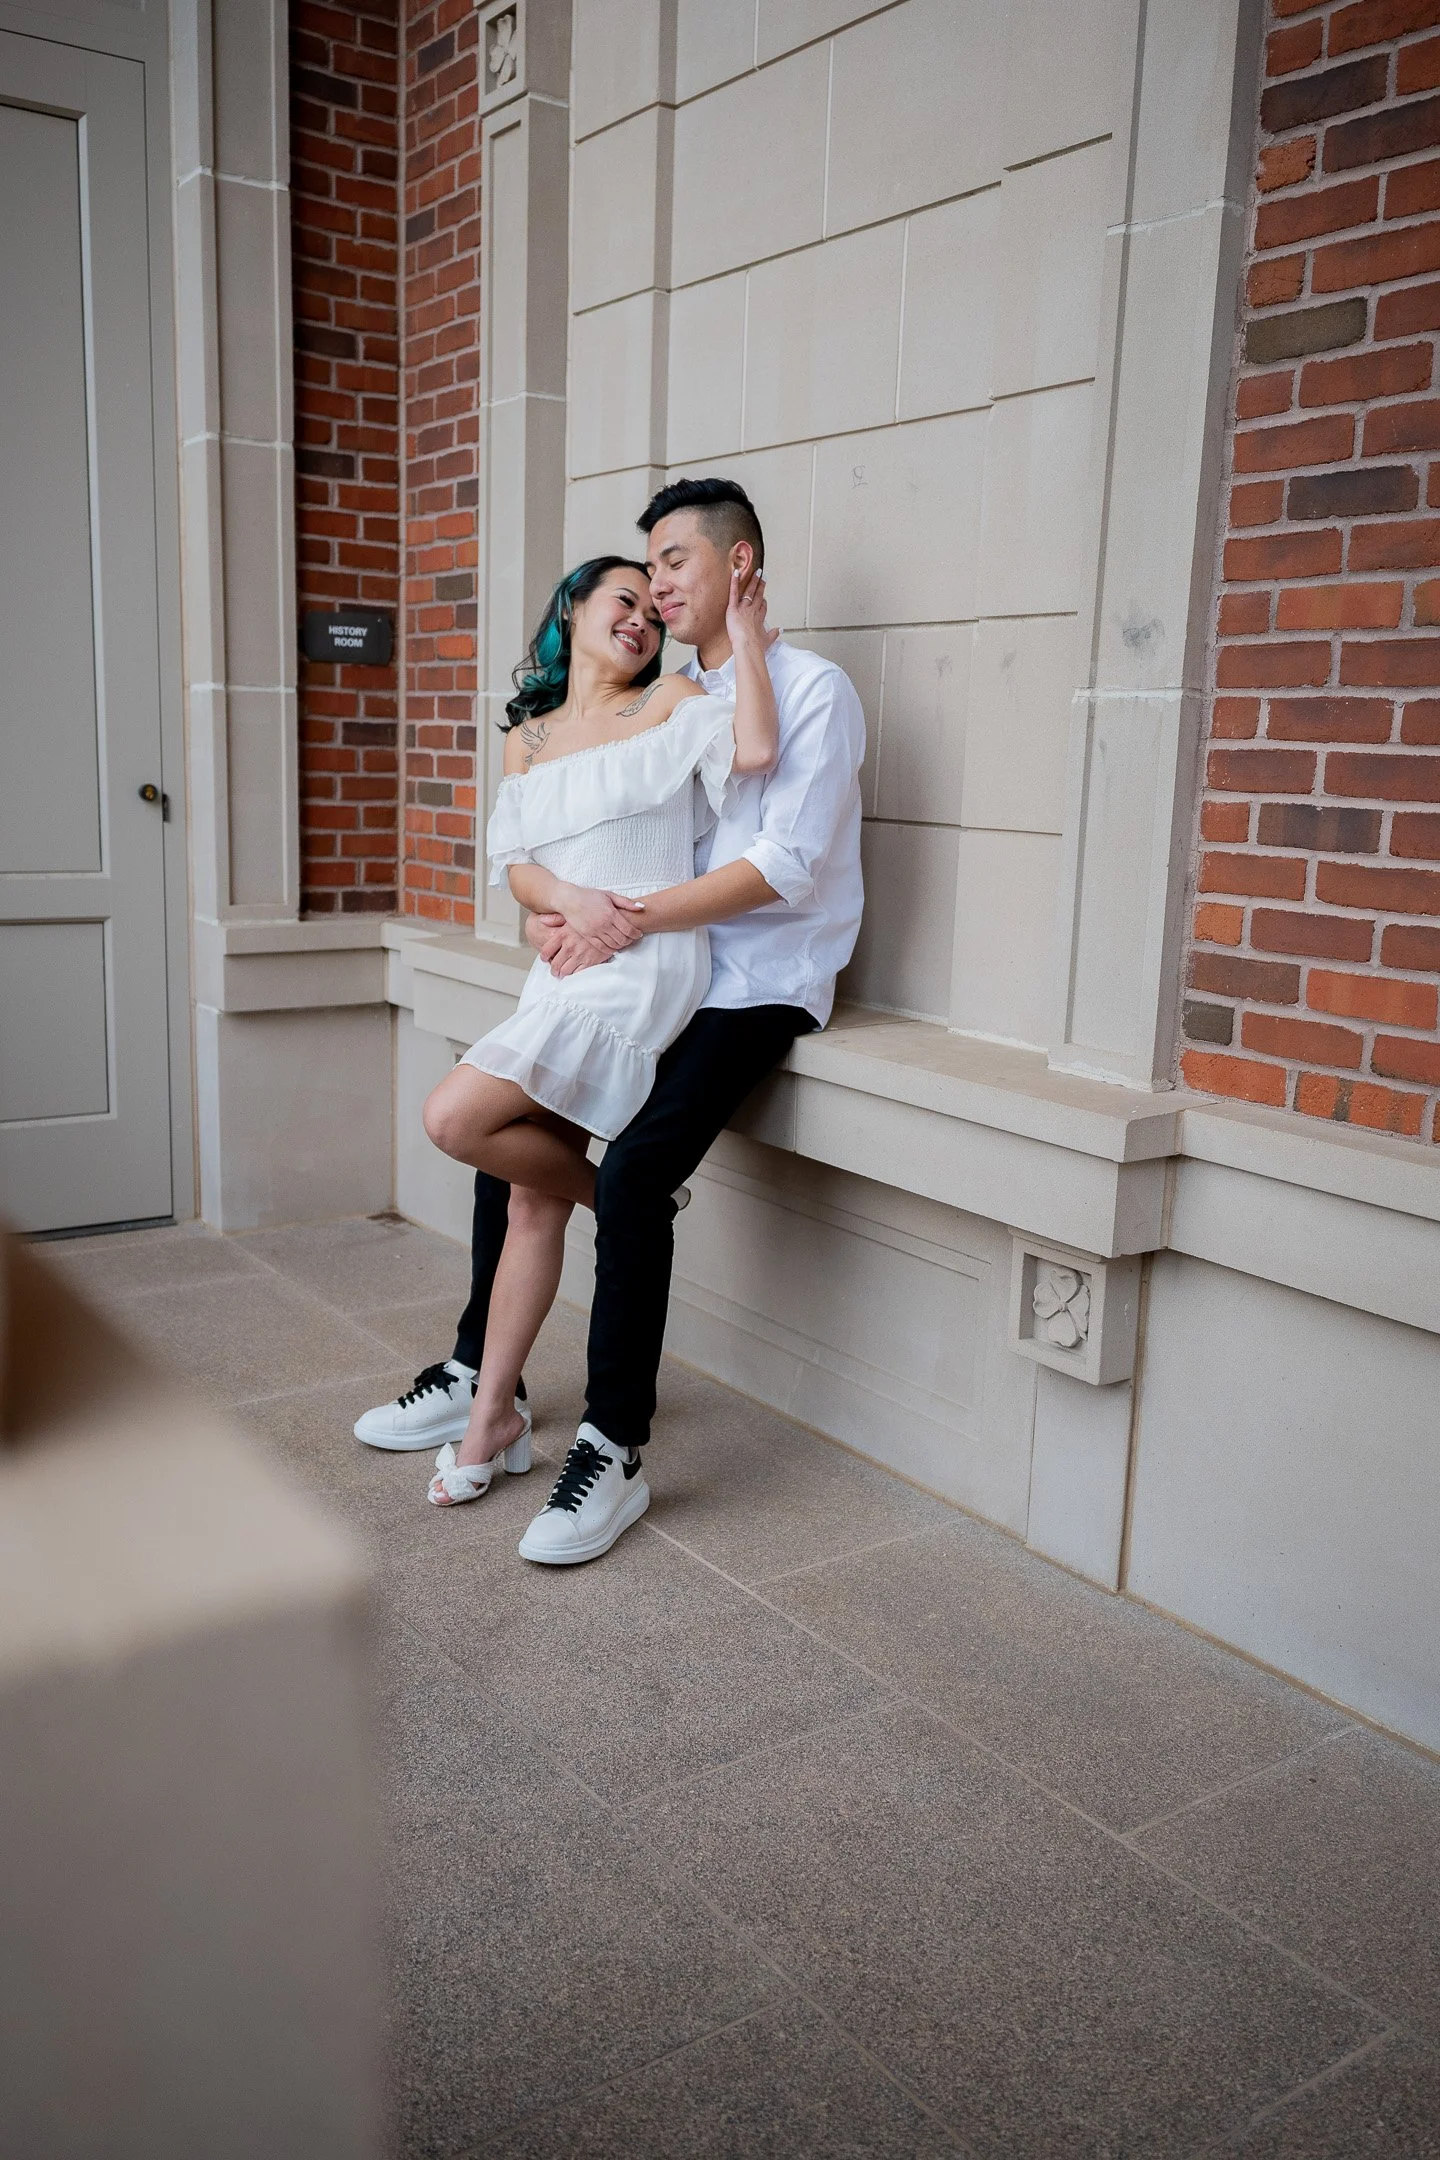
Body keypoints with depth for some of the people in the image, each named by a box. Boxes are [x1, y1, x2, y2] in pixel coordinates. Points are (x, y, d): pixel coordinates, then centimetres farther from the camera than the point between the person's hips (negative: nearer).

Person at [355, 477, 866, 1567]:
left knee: (634, 1171, -26)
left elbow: (784, 865, -18)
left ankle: (615, 1451, -14)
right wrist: (563, 910, -6)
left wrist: (622, 921, -20)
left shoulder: (811, 689, -8)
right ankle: (482, 1375, 17)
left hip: (759, 986, -8)